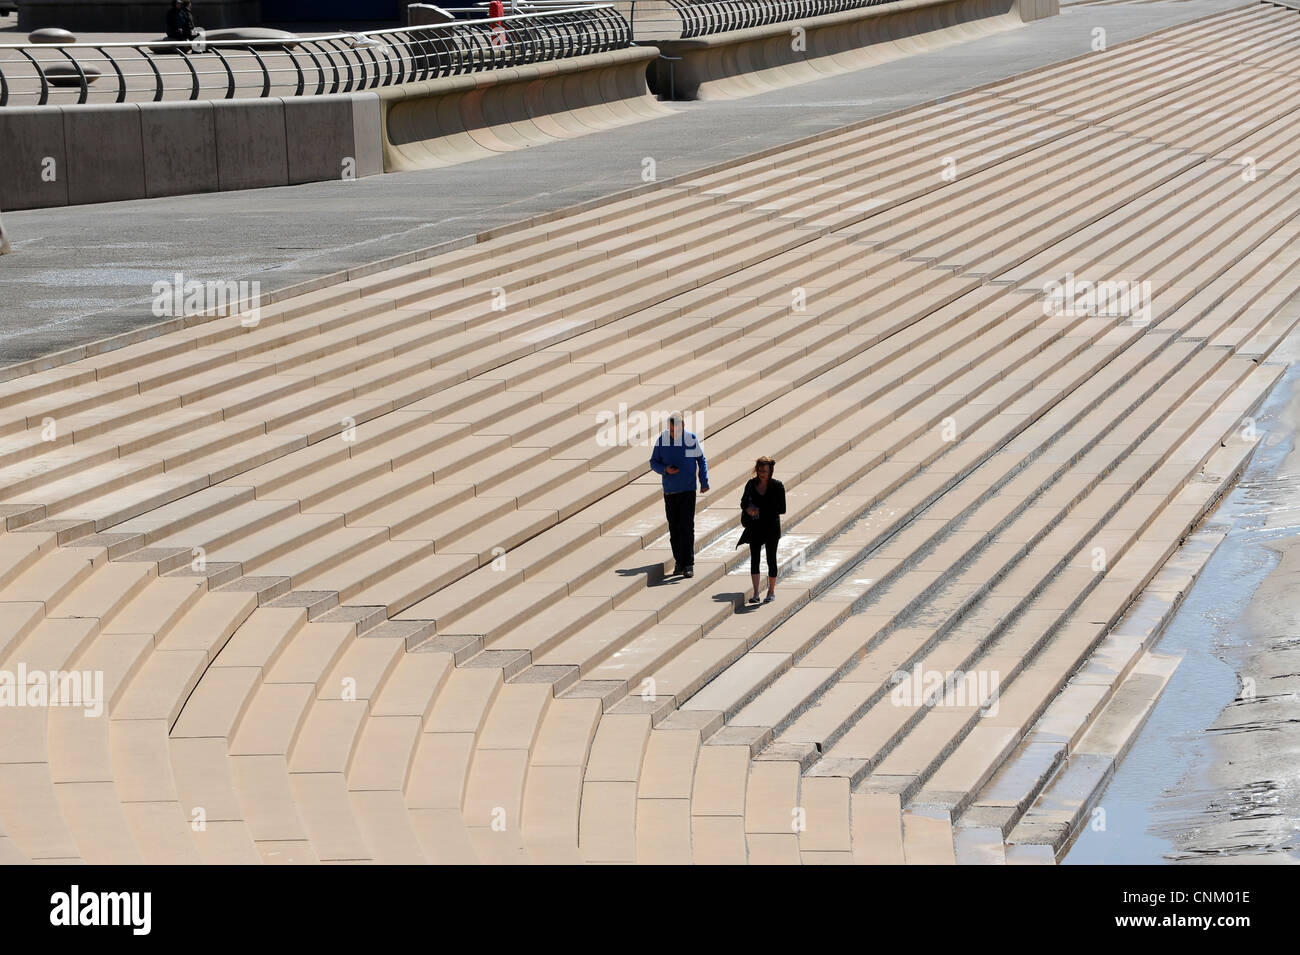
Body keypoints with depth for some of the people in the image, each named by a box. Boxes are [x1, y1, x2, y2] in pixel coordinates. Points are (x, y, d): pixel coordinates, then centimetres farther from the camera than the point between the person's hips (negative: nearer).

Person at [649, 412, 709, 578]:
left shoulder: (692, 439, -5)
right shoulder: (661, 440, -2)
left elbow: (701, 460, 8)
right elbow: (653, 463, 6)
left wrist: (704, 482, 1)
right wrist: (665, 470, -14)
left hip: (688, 490, -3)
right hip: (669, 490, 3)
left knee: (687, 528, -8)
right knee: (674, 529, 7)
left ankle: (688, 565, -8)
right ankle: (679, 563, 15)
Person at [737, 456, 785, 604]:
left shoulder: (777, 486, -8)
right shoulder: (751, 484, 2)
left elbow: (782, 509, -10)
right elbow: (744, 502, 13)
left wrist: (761, 510, -17)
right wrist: (747, 509, -10)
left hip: (771, 527, -3)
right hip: (755, 527, 3)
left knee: (771, 559, 5)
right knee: (754, 558, -2)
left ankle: (771, 591, 19)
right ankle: (756, 593, 2)